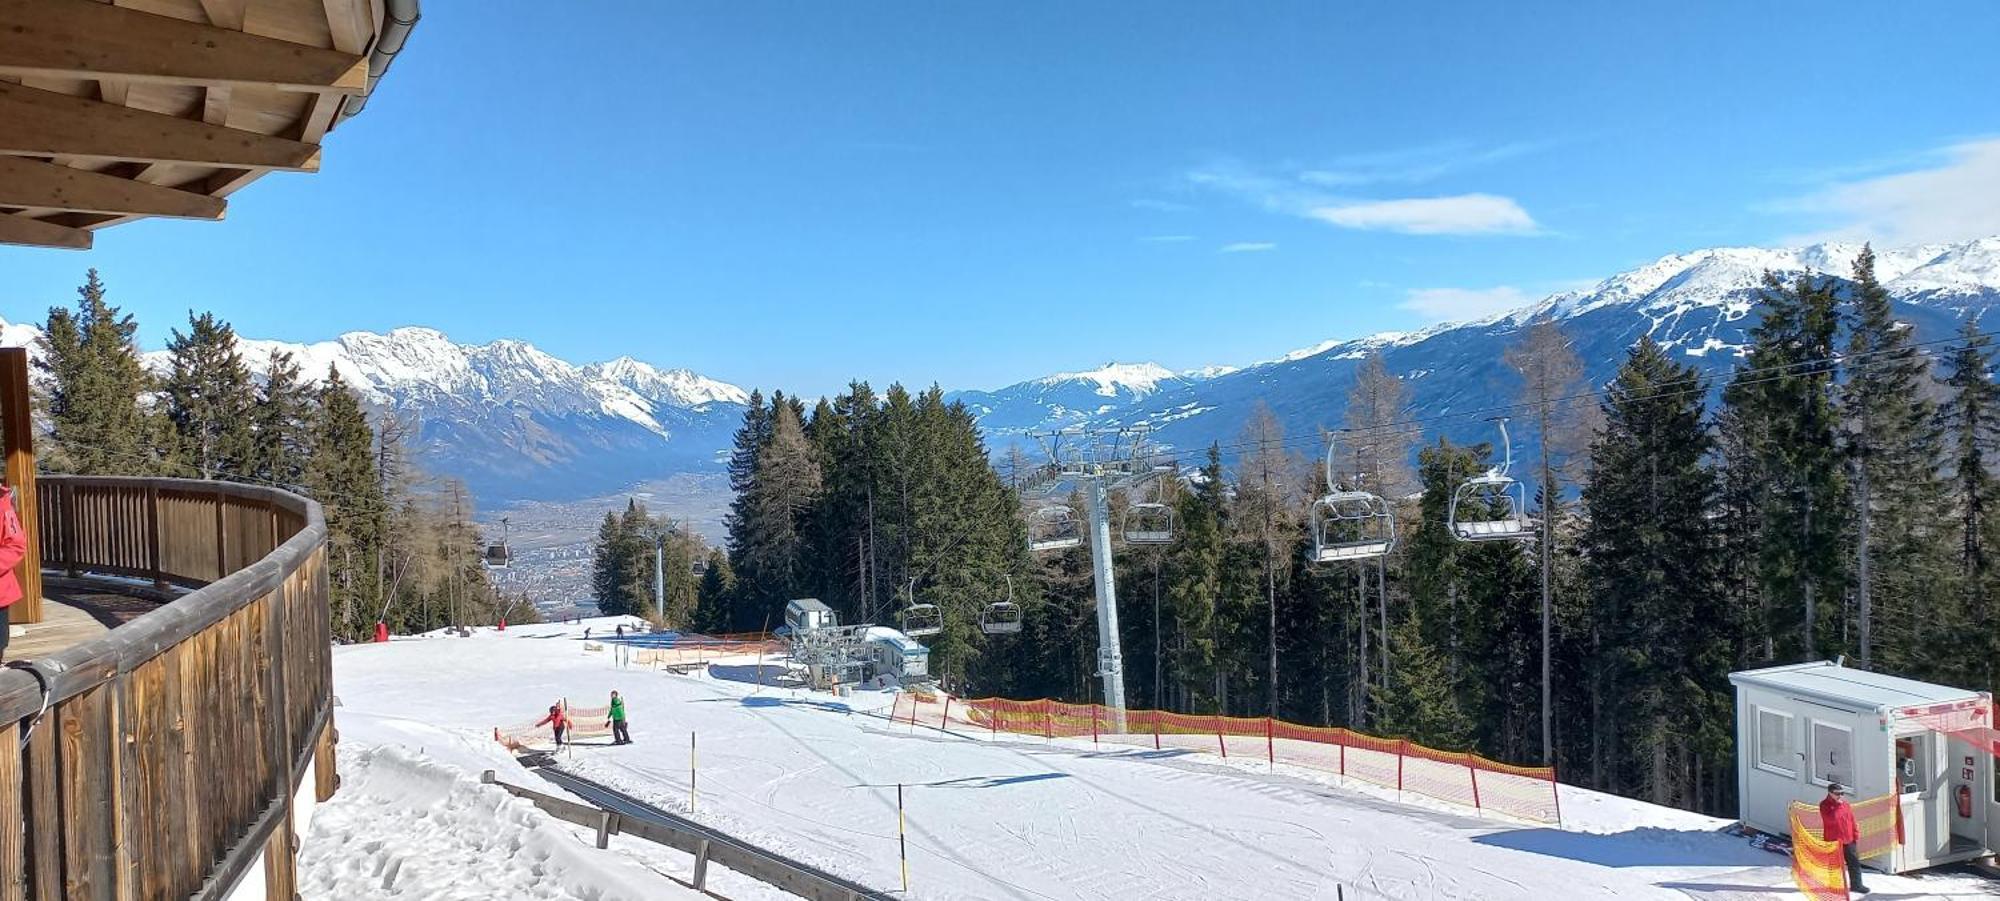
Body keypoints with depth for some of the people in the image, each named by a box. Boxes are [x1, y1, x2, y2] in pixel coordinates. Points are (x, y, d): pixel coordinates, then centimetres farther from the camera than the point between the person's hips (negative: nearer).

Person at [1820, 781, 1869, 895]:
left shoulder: (1846, 804, 6)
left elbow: (1852, 820, 12)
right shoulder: (1825, 805, -12)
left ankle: (1856, 885, 21)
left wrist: (1856, 834, 8)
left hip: (1848, 840, 5)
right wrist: (1838, 805, -24)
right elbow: (1831, 819, -27)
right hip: (1833, 841, -5)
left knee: (1854, 862, 9)